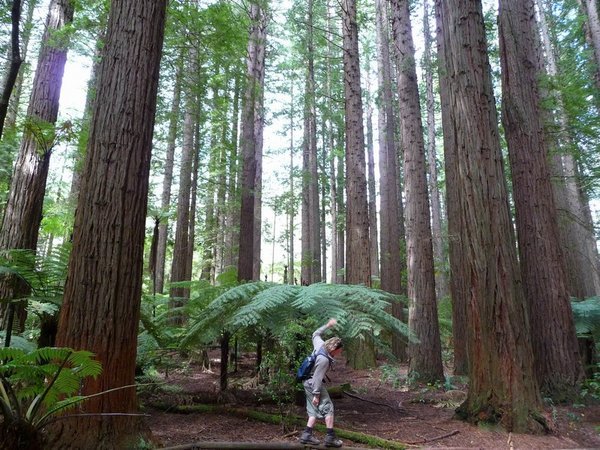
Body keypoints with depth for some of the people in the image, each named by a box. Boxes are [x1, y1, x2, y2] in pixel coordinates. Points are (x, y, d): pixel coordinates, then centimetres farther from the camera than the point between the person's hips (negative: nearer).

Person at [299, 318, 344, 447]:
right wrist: (316, 394, -20)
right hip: (314, 384, -9)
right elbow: (317, 378, -25)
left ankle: (306, 435, 12)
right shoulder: (324, 360, -26)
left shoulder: (320, 345, -4)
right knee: (328, 408, -2)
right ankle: (330, 437, 0)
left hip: (308, 383, 10)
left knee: (314, 410, 13)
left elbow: (315, 334, 17)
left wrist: (327, 325, 20)